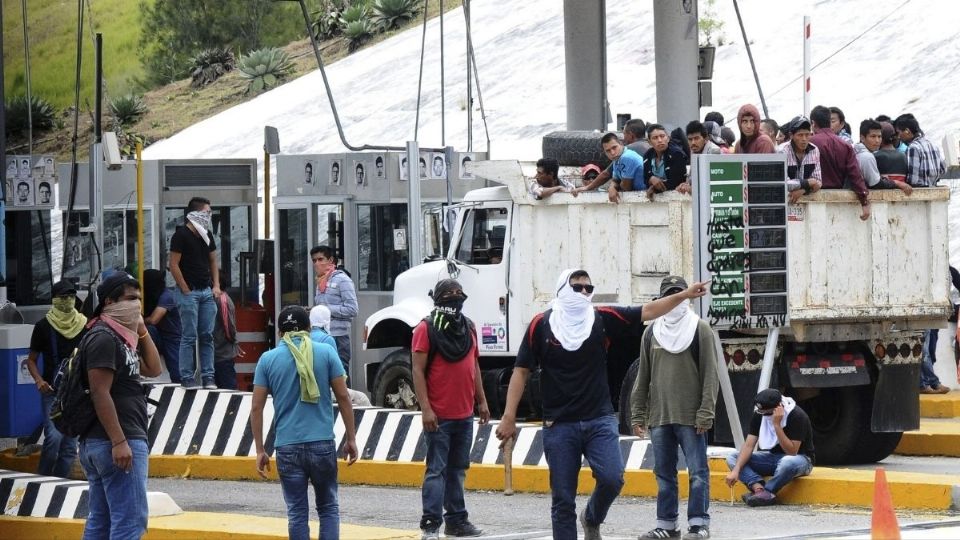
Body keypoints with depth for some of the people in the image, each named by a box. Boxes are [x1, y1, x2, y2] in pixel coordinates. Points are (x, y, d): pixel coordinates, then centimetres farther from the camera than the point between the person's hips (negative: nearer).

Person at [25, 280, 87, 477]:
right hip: (52, 390, -3)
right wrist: (39, 380, -12)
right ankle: (43, 478, -2)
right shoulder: (43, 326, 0)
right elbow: (31, 359, 5)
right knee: (54, 437, -17)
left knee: (70, 443, 3)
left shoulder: (84, 325, 6)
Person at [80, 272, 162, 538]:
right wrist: (119, 442, -24)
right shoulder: (103, 338, -13)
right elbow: (100, 393, -20)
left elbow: (153, 369, 23)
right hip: (118, 443, -10)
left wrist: (142, 330, 13)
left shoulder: (121, 337, 18)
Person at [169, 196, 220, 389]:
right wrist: (186, 291, -13)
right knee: (189, 336, -6)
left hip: (207, 291, 7)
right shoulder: (181, 235, -9)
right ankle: (187, 378, -2)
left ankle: (208, 377, 8)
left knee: (207, 336, 5)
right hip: (189, 291, -7)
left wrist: (216, 286, 9)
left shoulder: (207, 235, 14)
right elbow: (174, 265, -11)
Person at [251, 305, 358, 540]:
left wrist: (260, 450, 6)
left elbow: (256, 408, 0)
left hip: (287, 447, 0)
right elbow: (343, 397, 0)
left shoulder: (268, 359, 2)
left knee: (297, 512, 6)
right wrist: (351, 438, 8)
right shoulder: (326, 353, 1)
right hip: (322, 443, 0)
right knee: (328, 507, 12)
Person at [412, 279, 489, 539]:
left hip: (465, 414, 7)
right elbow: (418, 370, -12)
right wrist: (425, 408, -17)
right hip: (439, 416, -7)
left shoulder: (468, 328, 12)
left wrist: (481, 401, 16)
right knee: (436, 470, -7)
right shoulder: (427, 329, -9)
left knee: (457, 469, 13)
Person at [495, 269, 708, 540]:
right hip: (559, 424, -1)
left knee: (611, 479, -15)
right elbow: (521, 371, 2)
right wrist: (508, 416, -2)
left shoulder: (603, 319, 3)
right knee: (563, 499, 0)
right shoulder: (541, 325, -1)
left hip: (599, 420, 1)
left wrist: (684, 295, -13)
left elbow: (647, 312, -1)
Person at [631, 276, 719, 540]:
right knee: (664, 473, 8)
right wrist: (637, 414, 8)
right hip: (659, 416, 4)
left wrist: (705, 413, -12)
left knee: (697, 472, -4)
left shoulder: (700, 329, 0)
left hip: (691, 418, -4)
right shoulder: (651, 332, 12)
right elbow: (642, 377, 14)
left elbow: (710, 374, -4)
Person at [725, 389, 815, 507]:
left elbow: (791, 452, -26)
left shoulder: (797, 416, -22)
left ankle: (761, 493, -27)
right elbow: (749, 445, -10)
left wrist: (777, 425, -32)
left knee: (788, 463, -43)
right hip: (773, 456, 6)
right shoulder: (759, 414, -7)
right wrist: (736, 470, -23)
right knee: (732, 458, -14)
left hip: (800, 457, -6)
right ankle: (760, 489, -34)